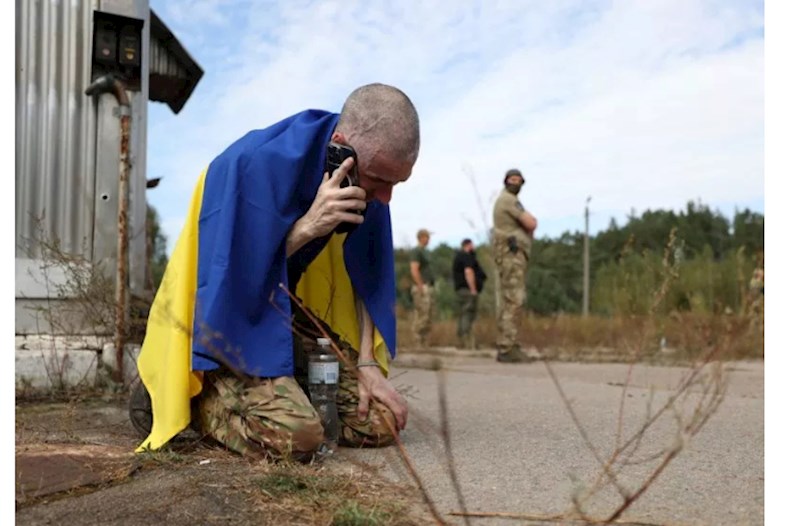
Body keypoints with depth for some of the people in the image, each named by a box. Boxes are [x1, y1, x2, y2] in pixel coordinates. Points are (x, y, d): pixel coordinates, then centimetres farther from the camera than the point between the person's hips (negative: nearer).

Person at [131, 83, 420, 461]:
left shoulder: (367, 176, -8)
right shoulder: (261, 163, -28)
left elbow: (367, 273, 2)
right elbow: (236, 273, -22)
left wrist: (367, 364, -4)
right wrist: (308, 226, -33)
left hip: (291, 316, 6)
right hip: (229, 314, -6)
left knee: (383, 421, -5)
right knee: (294, 436, -28)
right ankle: (193, 397, 0)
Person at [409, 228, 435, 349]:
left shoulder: (426, 252, 20)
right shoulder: (416, 251, -9)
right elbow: (414, 270, -18)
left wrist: (430, 288, 19)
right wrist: (421, 288, -22)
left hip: (428, 288, 10)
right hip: (421, 288, -10)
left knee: (429, 318, 8)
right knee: (421, 317, -11)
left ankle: (424, 345, 12)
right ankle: (418, 346, -9)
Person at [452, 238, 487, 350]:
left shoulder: (459, 256, 23)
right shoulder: (467, 256, -9)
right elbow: (468, 272, -21)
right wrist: (473, 289, -22)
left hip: (461, 288, 11)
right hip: (468, 289, -11)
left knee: (463, 315, 11)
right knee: (468, 314, -14)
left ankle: (461, 343, 13)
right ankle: (467, 342, -20)